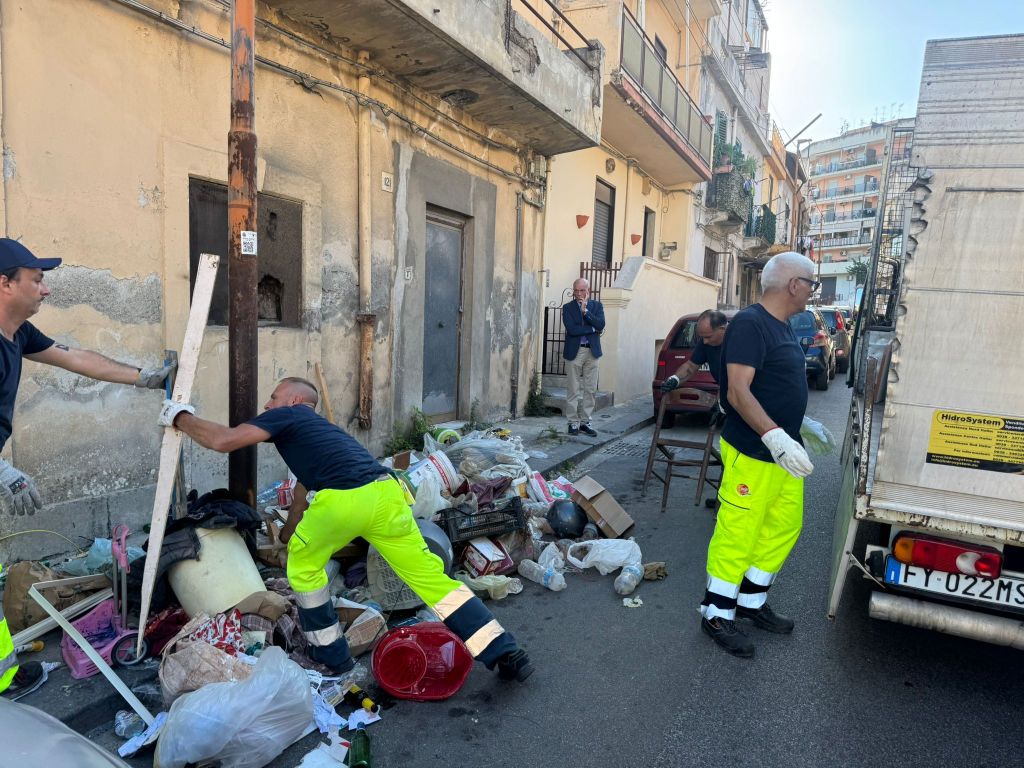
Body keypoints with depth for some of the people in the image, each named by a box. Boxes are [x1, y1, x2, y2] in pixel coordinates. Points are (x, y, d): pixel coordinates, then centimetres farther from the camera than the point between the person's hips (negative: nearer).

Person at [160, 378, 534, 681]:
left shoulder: (287, 416, 16)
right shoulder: (317, 428, 37)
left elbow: (223, 440, 5)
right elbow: (305, 491, 47)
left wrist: (180, 416, 23)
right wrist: (284, 536, 58)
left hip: (345, 500, -7)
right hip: (387, 491, 7)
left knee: (304, 565, 22)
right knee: (431, 576, 10)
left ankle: (331, 654, 30)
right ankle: (506, 654, 10)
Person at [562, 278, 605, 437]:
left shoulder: (596, 305, 9)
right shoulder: (567, 307, 1)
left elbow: (601, 325, -8)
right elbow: (571, 329, -13)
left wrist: (585, 311, -14)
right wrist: (593, 329, -11)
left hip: (592, 351, 3)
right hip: (575, 351, -2)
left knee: (590, 389, 5)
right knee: (574, 390, 0)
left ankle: (585, 421, 14)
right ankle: (573, 422, 8)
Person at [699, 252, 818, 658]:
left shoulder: (782, 325, 13)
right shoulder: (749, 324, -18)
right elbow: (738, 392, -25)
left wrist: (795, 429, 27)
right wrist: (775, 436, -33)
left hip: (782, 450, 10)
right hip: (752, 453, -10)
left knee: (784, 526, 17)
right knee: (737, 533, 0)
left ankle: (752, 601, 33)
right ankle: (716, 613, 16)